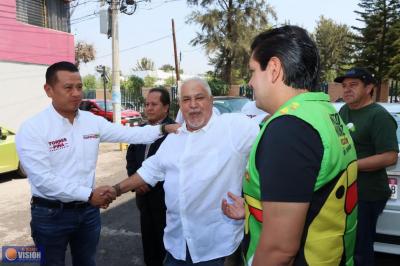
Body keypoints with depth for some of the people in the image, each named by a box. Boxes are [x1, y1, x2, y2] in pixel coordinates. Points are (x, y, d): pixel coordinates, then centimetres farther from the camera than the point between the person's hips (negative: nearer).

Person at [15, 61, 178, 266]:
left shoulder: (92, 121, 0)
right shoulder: (32, 128, -15)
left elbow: (129, 134, -3)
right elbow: (42, 179, -22)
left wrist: (163, 129, -16)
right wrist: (89, 195, -24)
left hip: (88, 210, 4)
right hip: (51, 214, -4)